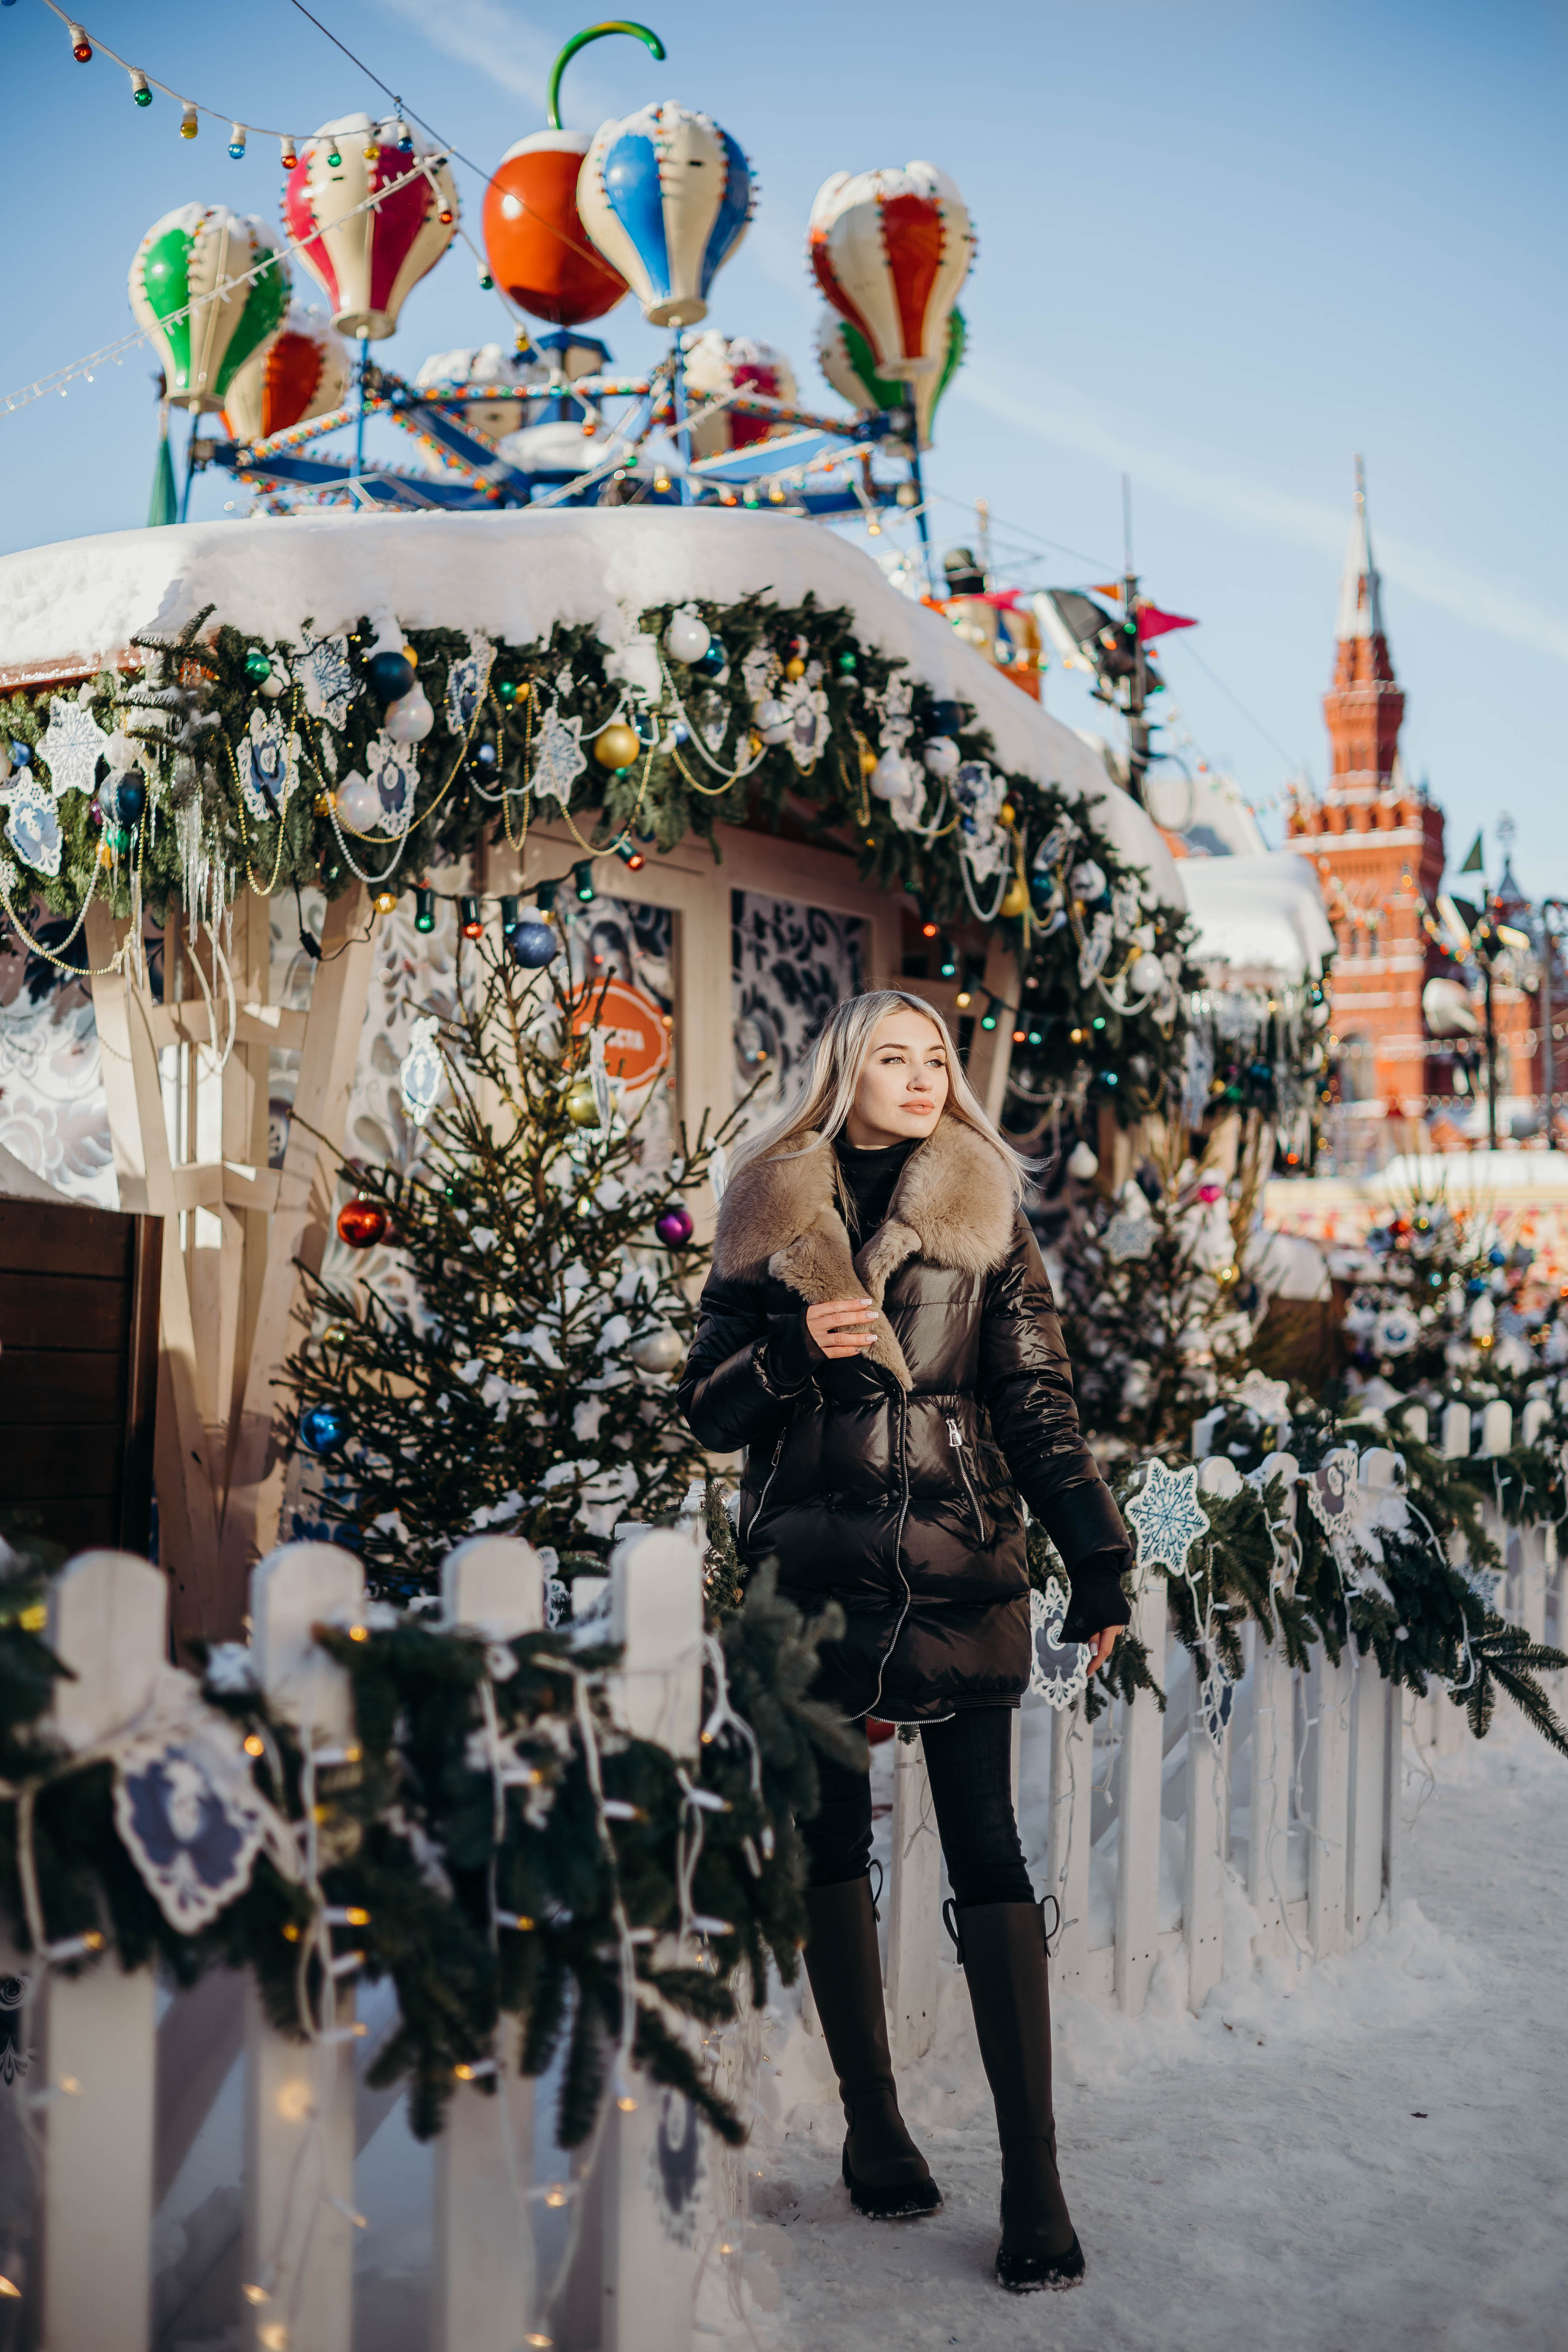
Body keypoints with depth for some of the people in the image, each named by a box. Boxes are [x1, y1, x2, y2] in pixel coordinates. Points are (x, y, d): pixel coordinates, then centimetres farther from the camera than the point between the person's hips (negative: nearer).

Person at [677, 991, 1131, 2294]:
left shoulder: (986, 1212, 7)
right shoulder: (770, 1214, 7)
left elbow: (1038, 1398, 4)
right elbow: (711, 1406, 6)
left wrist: (1100, 1562, -3)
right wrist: (796, 1349, -14)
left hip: (961, 1565, -1)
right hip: (813, 1566, 1)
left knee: (988, 1852, -4)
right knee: (830, 1842, 7)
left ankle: (1034, 2176, 0)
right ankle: (873, 2122, 23)